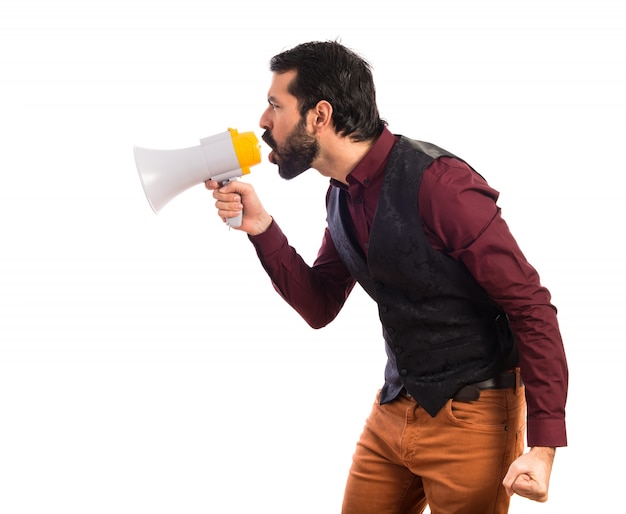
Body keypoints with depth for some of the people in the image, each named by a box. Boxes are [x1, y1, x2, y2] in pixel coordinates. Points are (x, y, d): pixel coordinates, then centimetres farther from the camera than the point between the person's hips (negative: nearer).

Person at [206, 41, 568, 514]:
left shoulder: (437, 182, -21)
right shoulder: (344, 194, 5)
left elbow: (532, 308, -21)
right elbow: (320, 307, 12)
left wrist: (544, 447, -24)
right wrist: (260, 226, -3)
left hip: (469, 417, -8)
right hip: (392, 414, 8)